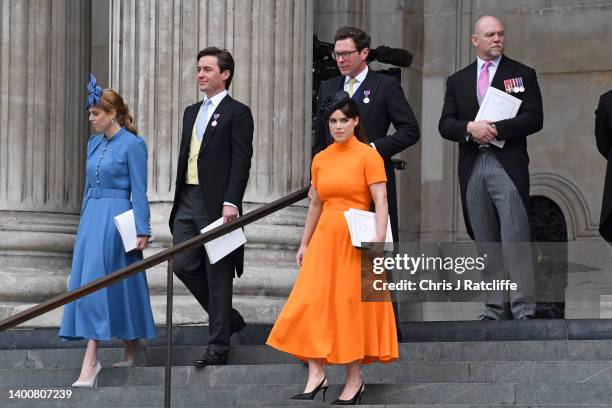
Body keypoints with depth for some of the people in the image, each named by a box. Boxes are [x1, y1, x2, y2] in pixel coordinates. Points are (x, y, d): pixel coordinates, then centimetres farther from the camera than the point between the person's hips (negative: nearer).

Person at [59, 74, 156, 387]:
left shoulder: (132, 144, -9)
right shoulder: (94, 143, 13)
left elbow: (139, 191, -11)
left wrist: (142, 230, -14)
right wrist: (85, 223, 22)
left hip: (116, 218, -8)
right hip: (92, 217, 8)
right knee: (87, 283, 8)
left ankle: (91, 361, -14)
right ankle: (132, 346, 21)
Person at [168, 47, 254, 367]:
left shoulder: (237, 113, -5)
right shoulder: (192, 112, 18)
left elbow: (241, 161, -12)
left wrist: (231, 202, -21)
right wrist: (179, 199, 16)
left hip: (217, 204, -8)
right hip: (188, 199, 8)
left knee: (218, 275, -2)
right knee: (183, 265, 4)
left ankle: (218, 347, 3)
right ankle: (228, 318, 23)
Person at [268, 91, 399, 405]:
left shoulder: (368, 156, -6)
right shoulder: (320, 159, 11)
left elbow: (381, 202, -11)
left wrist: (378, 241, -21)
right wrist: (304, 244, 16)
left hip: (356, 240, -5)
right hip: (324, 237, 5)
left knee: (352, 305, -1)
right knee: (312, 303, -5)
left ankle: (354, 379, 7)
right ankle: (316, 375, -3)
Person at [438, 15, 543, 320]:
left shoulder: (522, 75, 6)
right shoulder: (457, 81, 16)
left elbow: (534, 119, -4)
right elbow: (445, 125, 7)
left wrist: (496, 129, -14)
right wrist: (470, 128, -13)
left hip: (508, 165, -4)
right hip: (472, 167, 4)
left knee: (515, 238, -10)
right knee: (486, 242, 5)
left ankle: (523, 308, -11)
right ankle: (495, 307, 8)